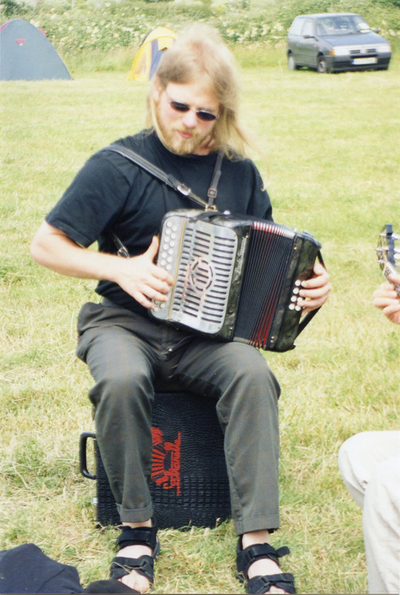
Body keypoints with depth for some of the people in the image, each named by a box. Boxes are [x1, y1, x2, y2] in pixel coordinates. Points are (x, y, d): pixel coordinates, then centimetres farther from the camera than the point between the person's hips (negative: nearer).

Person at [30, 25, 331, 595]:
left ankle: (256, 543, -26)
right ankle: (138, 528, -16)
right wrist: (121, 268, -16)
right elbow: (47, 245, -3)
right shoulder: (119, 167, -5)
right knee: (120, 380, -36)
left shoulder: (238, 172, 6)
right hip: (126, 322, -2)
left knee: (252, 374, -30)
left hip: (207, 331, 2)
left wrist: (306, 284, -4)